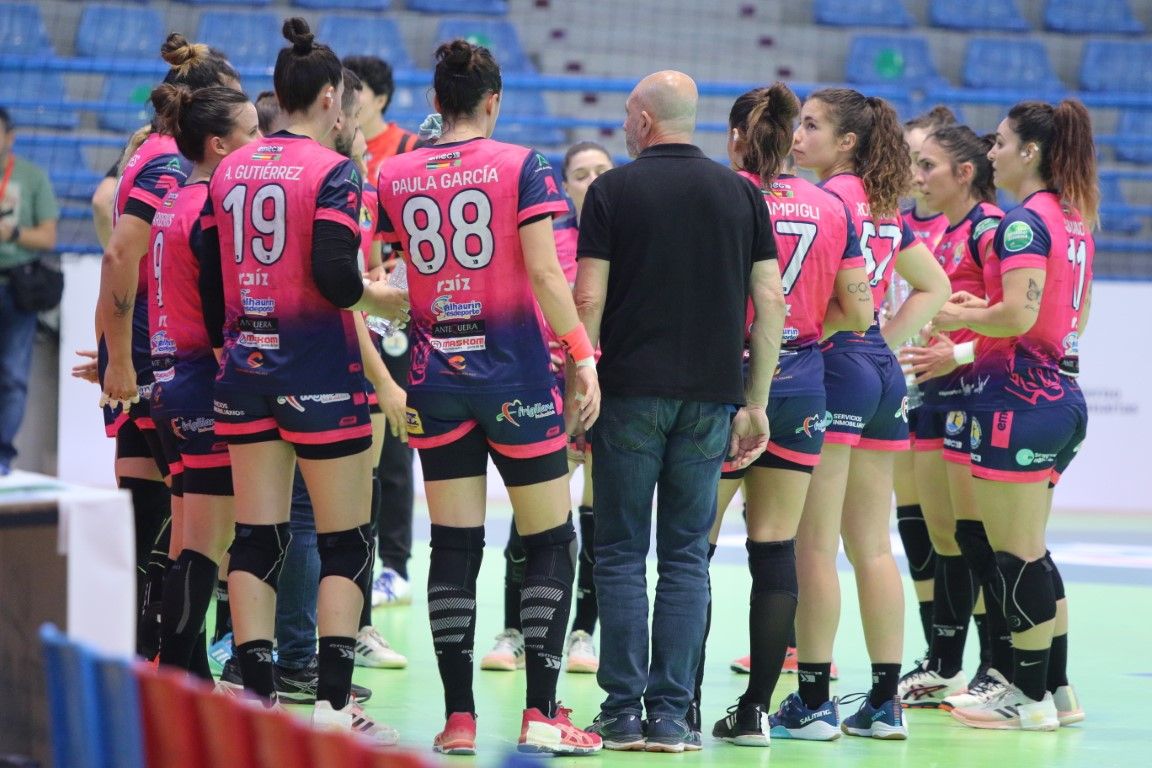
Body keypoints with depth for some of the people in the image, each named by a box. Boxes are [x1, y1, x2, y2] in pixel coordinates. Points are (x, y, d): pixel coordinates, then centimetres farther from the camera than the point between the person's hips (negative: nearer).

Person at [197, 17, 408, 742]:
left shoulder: (230, 170, 8)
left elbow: (210, 281, 10)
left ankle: (256, 698, 4)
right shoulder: (332, 171, -10)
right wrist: (390, 299, -1)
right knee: (346, 543, 0)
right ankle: (333, 703, -5)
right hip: (319, 372, -6)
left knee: (257, 539, 6)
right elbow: (334, 278, -19)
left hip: (246, 367, 6)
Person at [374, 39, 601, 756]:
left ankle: (458, 717, 2)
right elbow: (544, 273, -12)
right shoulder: (523, 166, -5)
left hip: (437, 377, 3)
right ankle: (541, 714, -2)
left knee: (453, 547, 6)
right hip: (516, 376, -3)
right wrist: (583, 356, -8)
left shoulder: (395, 177, 4)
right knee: (550, 542, 5)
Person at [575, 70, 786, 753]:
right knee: (687, 557, 6)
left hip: (631, 390, -2)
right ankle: (671, 714, 1)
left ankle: (624, 712, 0)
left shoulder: (613, 190, -1)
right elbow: (771, 301, 3)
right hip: (711, 396, 2)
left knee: (623, 555, 4)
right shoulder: (741, 193, 7)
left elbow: (589, 299, -6)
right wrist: (755, 403, 9)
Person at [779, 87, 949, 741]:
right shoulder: (885, 206, 14)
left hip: (834, 367, -8)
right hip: (883, 373, 8)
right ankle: (885, 701, 11)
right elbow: (935, 285, 22)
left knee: (815, 545, -4)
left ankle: (813, 703, -4)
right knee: (873, 546, 10)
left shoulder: (828, 197, -11)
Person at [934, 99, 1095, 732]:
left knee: (1016, 556, -3)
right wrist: (983, 313, 16)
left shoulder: (1024, 221, -14)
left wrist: (961, 317, -6)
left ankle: (1029, 698, 2)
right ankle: (1055, 687, 19)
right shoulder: (1075, 219, 15)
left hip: (1022, 396, -10)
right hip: (1063, 391, 10)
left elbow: (1018, 315, -23)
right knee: (1029, 551, 16)